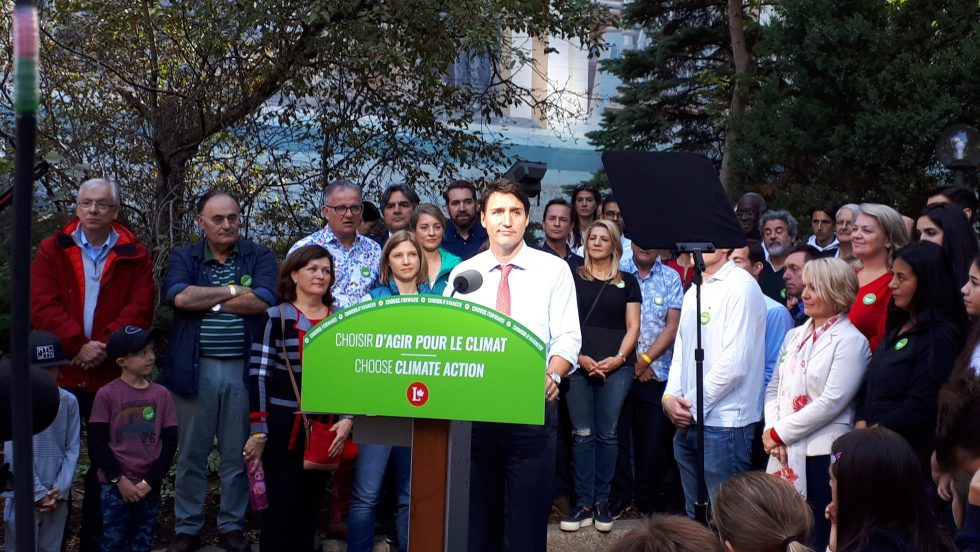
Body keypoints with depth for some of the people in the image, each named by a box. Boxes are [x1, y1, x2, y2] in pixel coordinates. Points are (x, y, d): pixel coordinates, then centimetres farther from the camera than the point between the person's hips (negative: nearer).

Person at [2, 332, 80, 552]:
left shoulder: (69, 401, 2)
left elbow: (72, 450, 4)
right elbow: (16, 456, -11)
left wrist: (59, 490, -5)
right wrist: (39, 493, -10)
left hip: (57, 497, 4)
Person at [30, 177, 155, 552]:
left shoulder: (135, 255, 4)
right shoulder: (52, 249, 4)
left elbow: (140, 309, -6)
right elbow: (42, 306, -7)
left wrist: (105, 346, -19)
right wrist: (77, 345, -19)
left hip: (114, 375, 0)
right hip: (60, 372, 0)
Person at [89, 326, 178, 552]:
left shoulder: (162, 394, 2)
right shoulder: (107, 394, -7)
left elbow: (170, 442, 1)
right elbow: (97, 444, -6)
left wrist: (150, 481, -6)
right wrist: (119, 479, -10)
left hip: (149, 486, 3)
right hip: (115, 485, -3)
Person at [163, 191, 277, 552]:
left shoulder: (259, 257, 5)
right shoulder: (183, 258, 6)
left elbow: (263, 301, -12)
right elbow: (179, 297, -14)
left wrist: (207, 300, -9)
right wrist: (233, 290, -8)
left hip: (243, 369, 0)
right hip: (195, 368, 0)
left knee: (238, 454, 8)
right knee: (191, 454, 8)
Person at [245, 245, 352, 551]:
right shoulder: (276, 317, -4)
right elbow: (259, 375, -7)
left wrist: (347, 418, -1)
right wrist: (258, 432, -10)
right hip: (283, 427, -4)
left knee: (310, 508, 11)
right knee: (279, 508, 0)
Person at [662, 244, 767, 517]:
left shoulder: (741, 287, -11)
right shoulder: (693, 292, 16)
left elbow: (734, 362, -17)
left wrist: (693, 404, -11)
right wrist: (670, 396, 2)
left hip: (723, 423, -8)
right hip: (688, 422, 8)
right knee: (695, 515, 16)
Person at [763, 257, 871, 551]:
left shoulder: (850, 341, -7)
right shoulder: (795, 336, 14)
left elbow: (831, 402, -15)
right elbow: (774, 388, 14)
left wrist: (780, 433, -11)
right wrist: (771, 429, -4)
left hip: (824, 454, -6)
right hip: (785, 454, 6)